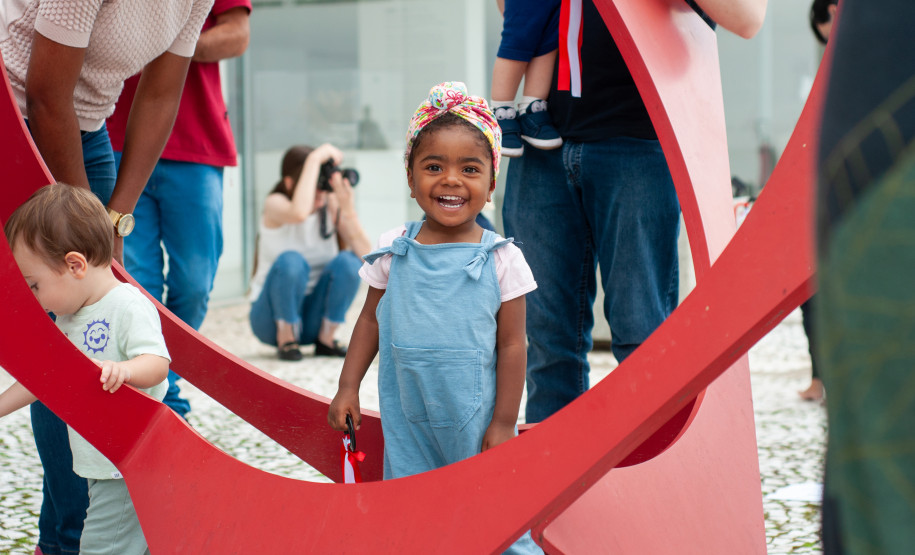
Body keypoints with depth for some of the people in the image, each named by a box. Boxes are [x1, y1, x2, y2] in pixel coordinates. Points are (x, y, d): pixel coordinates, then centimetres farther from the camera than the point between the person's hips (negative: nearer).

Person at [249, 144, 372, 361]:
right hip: (271, 316, -3)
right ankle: (286, 340, -13)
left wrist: (348, 209, -30)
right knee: (291, 261, -32)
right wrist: (315, 159, -35)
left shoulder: (332, 206, -6)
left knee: (348, 261, -22)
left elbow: (365, 253, -18)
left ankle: (325, 339, -6)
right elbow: (298, 213, -42)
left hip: (314, 316, 3)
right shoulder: (275, 204, -15)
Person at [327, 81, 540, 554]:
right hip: (406, 416, 3)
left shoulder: (501, 259, -6)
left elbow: (511, 345, -4)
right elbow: (371, 320, 11)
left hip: (475, 417, -2)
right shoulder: (393, 253, 1)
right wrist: (348, 386, 6)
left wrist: (504, 423, -5)